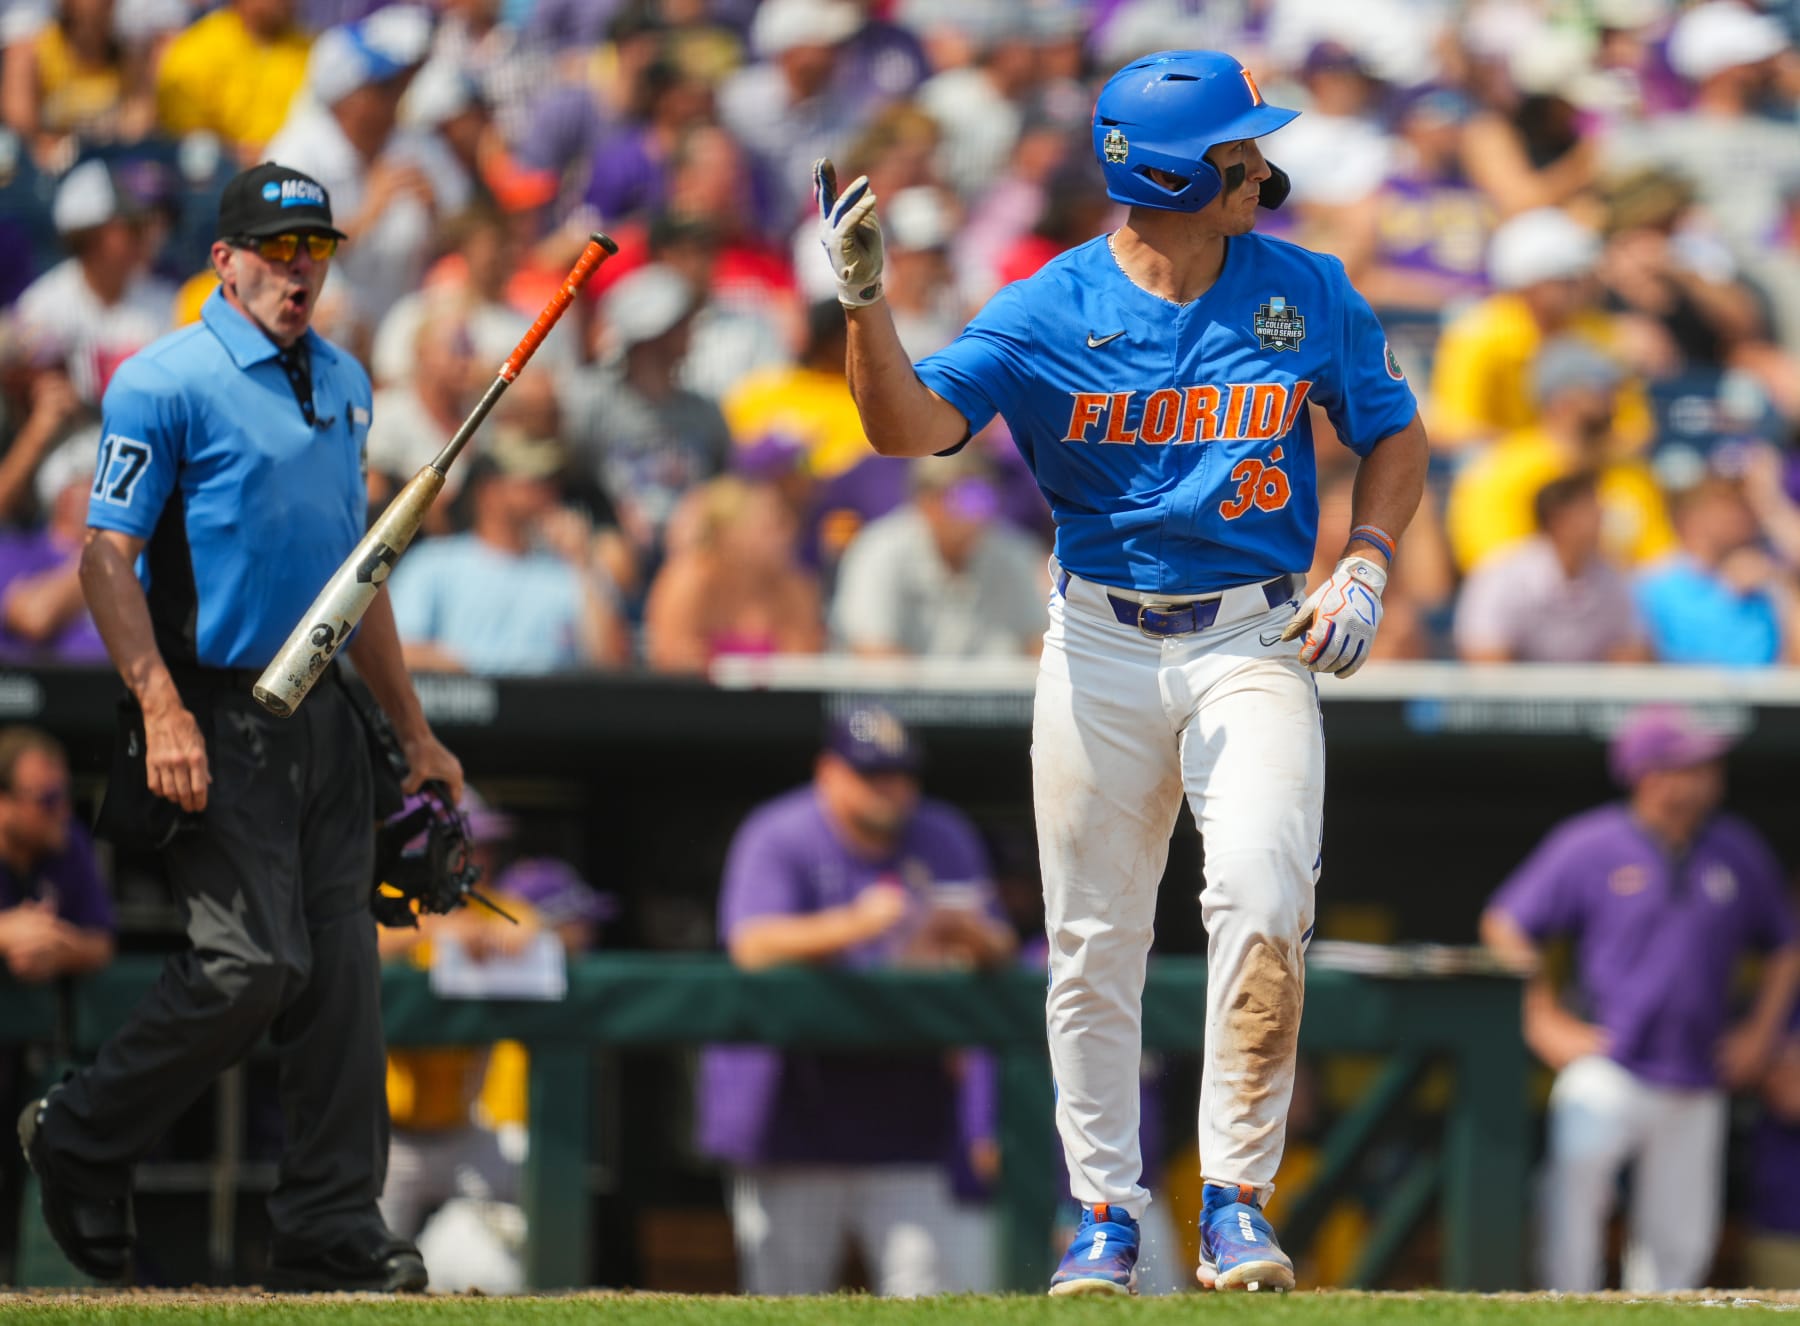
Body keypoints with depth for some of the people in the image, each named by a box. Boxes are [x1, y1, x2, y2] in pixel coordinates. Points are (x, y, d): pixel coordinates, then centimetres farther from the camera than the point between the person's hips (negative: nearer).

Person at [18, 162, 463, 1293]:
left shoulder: (343, 383, 16)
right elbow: (109, 554, -11)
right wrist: (161, 709, -23)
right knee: (252, 963, -15)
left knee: (342, 974, 1)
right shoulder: (167, 382, -7)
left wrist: (414, 732, 24)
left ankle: (334, 1237, 5)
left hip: (324, 720, 7)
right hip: (217, 716, -7)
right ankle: (83, 1142, 5)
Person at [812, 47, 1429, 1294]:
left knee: (1261, 901, -19)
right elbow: (911, 424, -16)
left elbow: (1395, 433, 12)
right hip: (1101, 647, 0)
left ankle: (1238, 1200, -11)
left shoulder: (1308, 295, 0)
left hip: (1255, 643, 0)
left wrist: (1365, 569, -4)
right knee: (1093, 944, 5)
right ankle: (1107, 1209, 19)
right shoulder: (1047, 313, -6)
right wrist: (866, 300, -33)